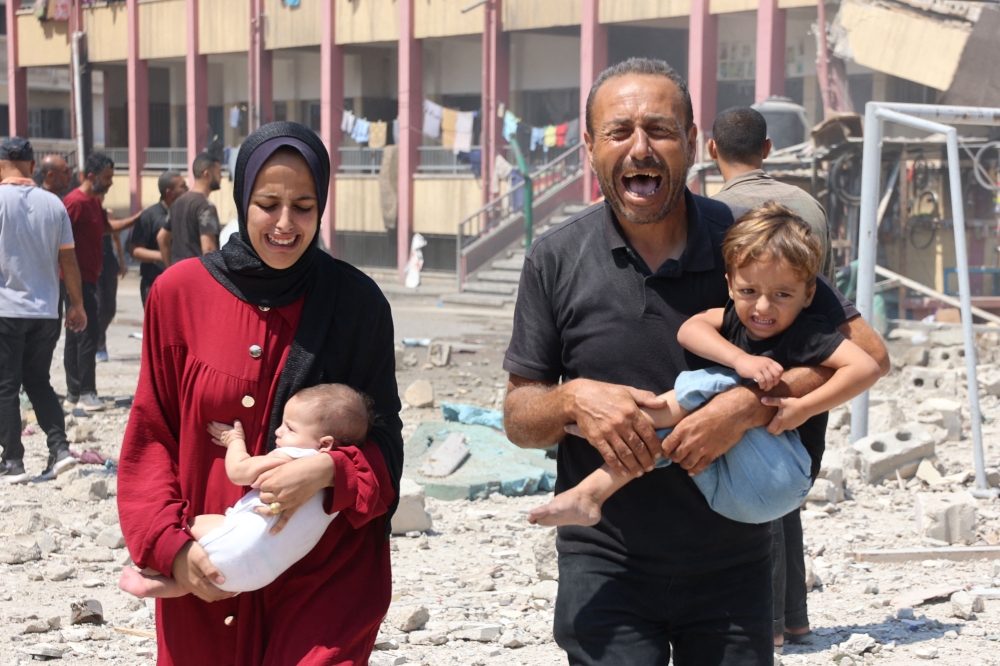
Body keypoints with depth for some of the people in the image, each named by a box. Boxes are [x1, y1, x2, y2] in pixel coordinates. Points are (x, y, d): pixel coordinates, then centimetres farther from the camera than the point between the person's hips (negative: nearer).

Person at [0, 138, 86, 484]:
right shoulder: (53, 204, 3)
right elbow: (68, 260, 6)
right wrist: (77, 305, 15)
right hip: (46, 311, 4)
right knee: (38, 382, 16)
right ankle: (59, 447, 3)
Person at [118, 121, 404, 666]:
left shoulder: (355, 302, -3)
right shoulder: (180, 292, -1)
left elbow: (385, 445, 1)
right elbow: (150, 438, 4)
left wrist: (330, 471, -19)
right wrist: (170, 544, -8)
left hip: (327, 574, -1)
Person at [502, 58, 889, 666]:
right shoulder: (557, 261, -3)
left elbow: (868, 353, -6)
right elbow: (518, 419, 3)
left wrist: (750, 406, -19)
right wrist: (573, 399, -19)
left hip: (732, 565, 1)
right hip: (607, 564, 0)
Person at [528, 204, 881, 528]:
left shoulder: (806, 334, -11)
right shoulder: (734, 320, 6)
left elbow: (866, 368, -21)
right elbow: (689, 329, -12)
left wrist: (804, 408, -24)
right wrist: (740, 359, -28)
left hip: (777, 483, -7)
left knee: (712, 385, -18)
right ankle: (591, 493, -10)